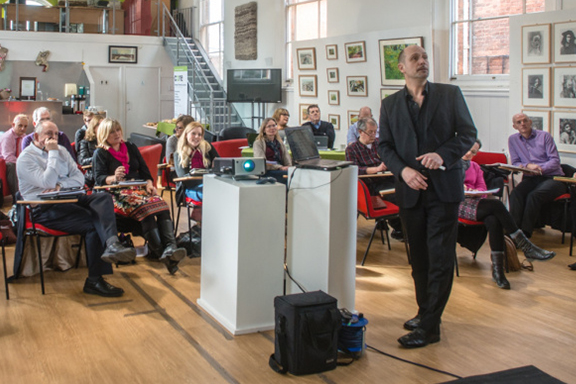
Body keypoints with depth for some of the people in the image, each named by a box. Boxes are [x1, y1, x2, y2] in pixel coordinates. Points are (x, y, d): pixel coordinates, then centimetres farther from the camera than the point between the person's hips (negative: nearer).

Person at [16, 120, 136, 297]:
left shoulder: (61, 150, 19)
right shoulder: (25, 158, -2)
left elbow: (79, 177, 10)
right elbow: (47, 183, -17)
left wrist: (60, 185, -10)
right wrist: (52, 154, -11)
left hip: (68, 199, 7)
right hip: (44, 209, -7)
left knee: (103, 197, -23)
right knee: (92, 223, -26)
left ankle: (112, 244, -45)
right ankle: (94, 280, -22)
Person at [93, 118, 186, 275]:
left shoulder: (131, 147, 25)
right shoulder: (100, 154, 10)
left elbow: (144, 169, 21)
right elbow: (99, 178, -3)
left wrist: (149, 183, 0)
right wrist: (113, 178, -24)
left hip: (139, 187, 5)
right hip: (118, 192, -5)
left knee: (162, 205, -29)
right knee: (144, 208, -36)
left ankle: (170, 247, -47)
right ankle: (161, 253, -41)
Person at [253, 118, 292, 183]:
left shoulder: (279, 143, 25)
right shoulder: (258, 143, 6)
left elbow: (287, 158, 16)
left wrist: (289, 167, -9)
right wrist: (280, 167, -17)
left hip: (280, 171, 6)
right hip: (268, 172, -5)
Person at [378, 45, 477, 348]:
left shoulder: (450, 94, 4)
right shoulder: (390, 104, 9)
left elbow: (468, 133, 2)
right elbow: (384, 146, 6)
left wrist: (443, 154, -16)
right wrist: (403, 170, -12)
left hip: (443, 187, -3)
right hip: (410, 190, 3)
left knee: (440, 258, -5)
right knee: (418, 258, 12)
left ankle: (429, 326, 0)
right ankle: (425, 312, 27)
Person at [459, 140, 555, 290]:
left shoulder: (475, 167, 28)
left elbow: (482, 187, 16)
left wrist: (475, 191, -8)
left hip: (473, 200, 5)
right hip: (458, 204, -5)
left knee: (493, 220, -31)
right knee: (496, 205, -29)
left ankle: (497, 270, -35)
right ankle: (525, 246, -26)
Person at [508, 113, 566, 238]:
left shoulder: (544, 136, 4)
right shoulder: (513, 139, 12)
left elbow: (555, 161, -3)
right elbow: (515, 163, 9)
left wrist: (541, 169, -20)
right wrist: (527, 166, -12)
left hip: (553, 178, -2)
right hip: (530, 179, 3)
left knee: (534, 195, -33)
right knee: (515, 194, -31)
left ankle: (524, 233, -36)